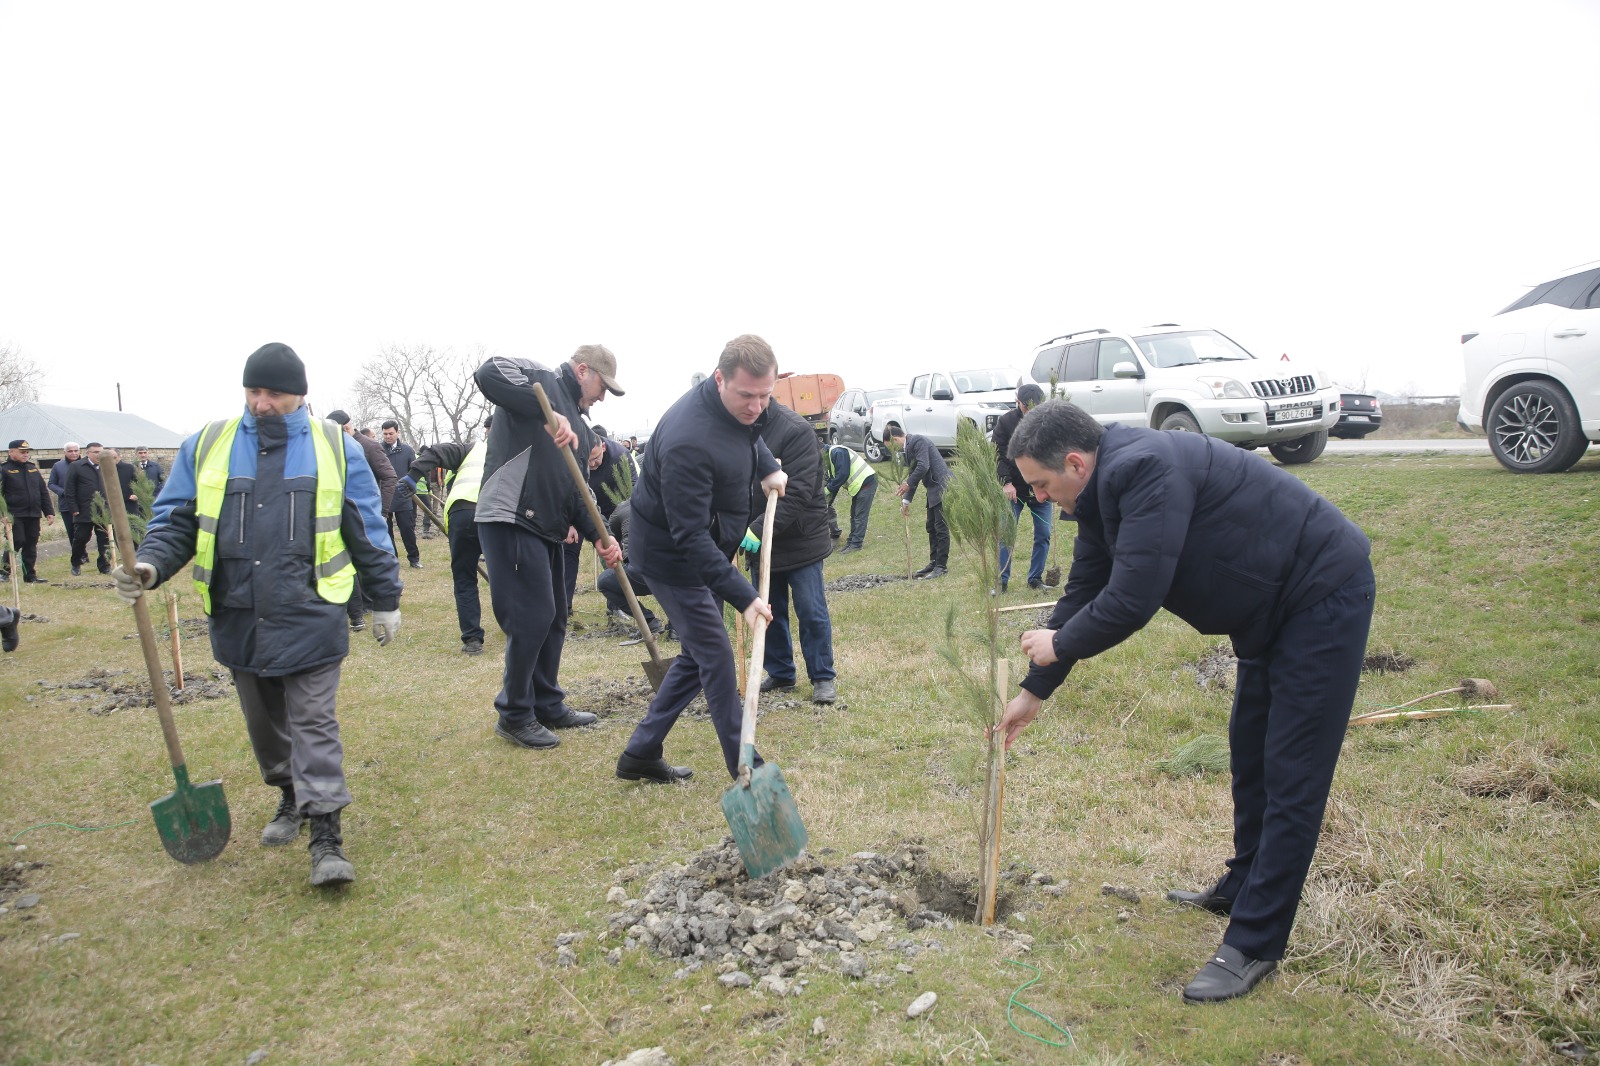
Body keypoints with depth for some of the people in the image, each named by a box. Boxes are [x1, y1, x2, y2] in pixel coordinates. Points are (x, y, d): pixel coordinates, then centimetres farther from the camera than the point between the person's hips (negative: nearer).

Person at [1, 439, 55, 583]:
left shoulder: (33, 469, 15)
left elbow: (43, 492, 16)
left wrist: (49, 512, 11)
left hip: (33, 514, 6)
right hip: (14, 515, -5)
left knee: (31, 544, 7)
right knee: (17, 541, -11)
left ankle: (30, 575, 13)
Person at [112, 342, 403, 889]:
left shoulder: (335, 448, 1)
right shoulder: (207, 446, 6)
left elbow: (368, 531, 6)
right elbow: (175, 520, 9)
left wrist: (385, 600, 9)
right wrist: (151, 564, -12)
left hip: (309, 616, -3)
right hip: (238, 617, 3)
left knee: (313, 722, -3)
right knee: (264, 722, 16)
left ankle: (326, 834, 0)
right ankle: (291, 797, 37)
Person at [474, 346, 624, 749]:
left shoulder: (576, 425, 22)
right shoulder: (538, 379, -2)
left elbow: (576, 492, 20)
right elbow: (488, 374, -24)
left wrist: (599, 537, 6)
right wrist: (548, 414, -30)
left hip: (547, 529, 10)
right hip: (511, 520, -9)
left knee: (553, 620, 15)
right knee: (532, 617, -8)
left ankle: (547, 706, 29)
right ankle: (514, 716, 7)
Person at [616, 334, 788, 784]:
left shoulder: (743, 407, -7)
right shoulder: (689, 442, -35)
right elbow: (690, 537, -33)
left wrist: (768, 468, 6)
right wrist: (744, 596, -36)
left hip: (705, 549, 9)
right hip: (672, 555, -9)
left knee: (699, 654, 14)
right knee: (716, 656, -5)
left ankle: (641, 754, 23)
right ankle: (747, 772, 7)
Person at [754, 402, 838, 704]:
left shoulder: (797, 430, -19)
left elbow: (798, 494, -25)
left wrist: (758, 529, -32)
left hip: (801, 540, -6)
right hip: (759, 540, 6)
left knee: (811, 612, 1)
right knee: (769, 611, 13)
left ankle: (823, 677, 15)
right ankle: (780, 674, 28)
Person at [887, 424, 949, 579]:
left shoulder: (917, 440, -14)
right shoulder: (908, 448, 16)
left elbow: (923, 466, -23)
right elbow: (913, 474, 20)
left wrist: (907, 484, -13)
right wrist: (906, 500, 15)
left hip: (942, 486, -10)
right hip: (933, 489, 10)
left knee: (941, 528, -6)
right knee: (931, 527, 14)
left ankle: (942, 566, -1)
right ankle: (934, 563, 21)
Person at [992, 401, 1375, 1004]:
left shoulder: (1146, 469, -29)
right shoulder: (1104, 494, 3)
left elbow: (1132, 600, -33)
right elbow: (1084, 594, 11)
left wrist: (1057, 645, -14)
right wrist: (1033, 692, 14)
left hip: (1324, 597, -10)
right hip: (1271, 608, 10)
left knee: (1292, 778, -6)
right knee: (1250, 756, 20)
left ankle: (1253, 946, 1)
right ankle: (1243, 887, 38)